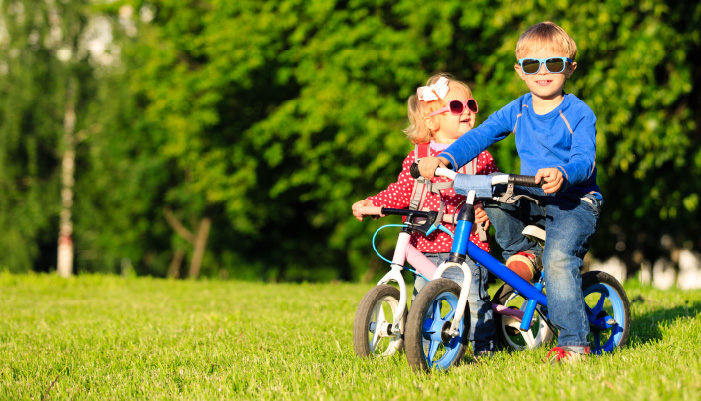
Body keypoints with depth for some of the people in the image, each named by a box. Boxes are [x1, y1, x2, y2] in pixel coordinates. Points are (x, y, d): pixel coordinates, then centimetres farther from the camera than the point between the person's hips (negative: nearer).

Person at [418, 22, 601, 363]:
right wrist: (445, 159, -18)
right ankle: (521, 250, 3)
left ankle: (573, 342, -25)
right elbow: (479, 136, 0)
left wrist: (562, 175, -43)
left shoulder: (579, 114, -7)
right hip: (532, 198, 6)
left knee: (558, 257, -31)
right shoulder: (517, 111, 7)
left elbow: (584, 159, -20)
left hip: (575, 201, -6)